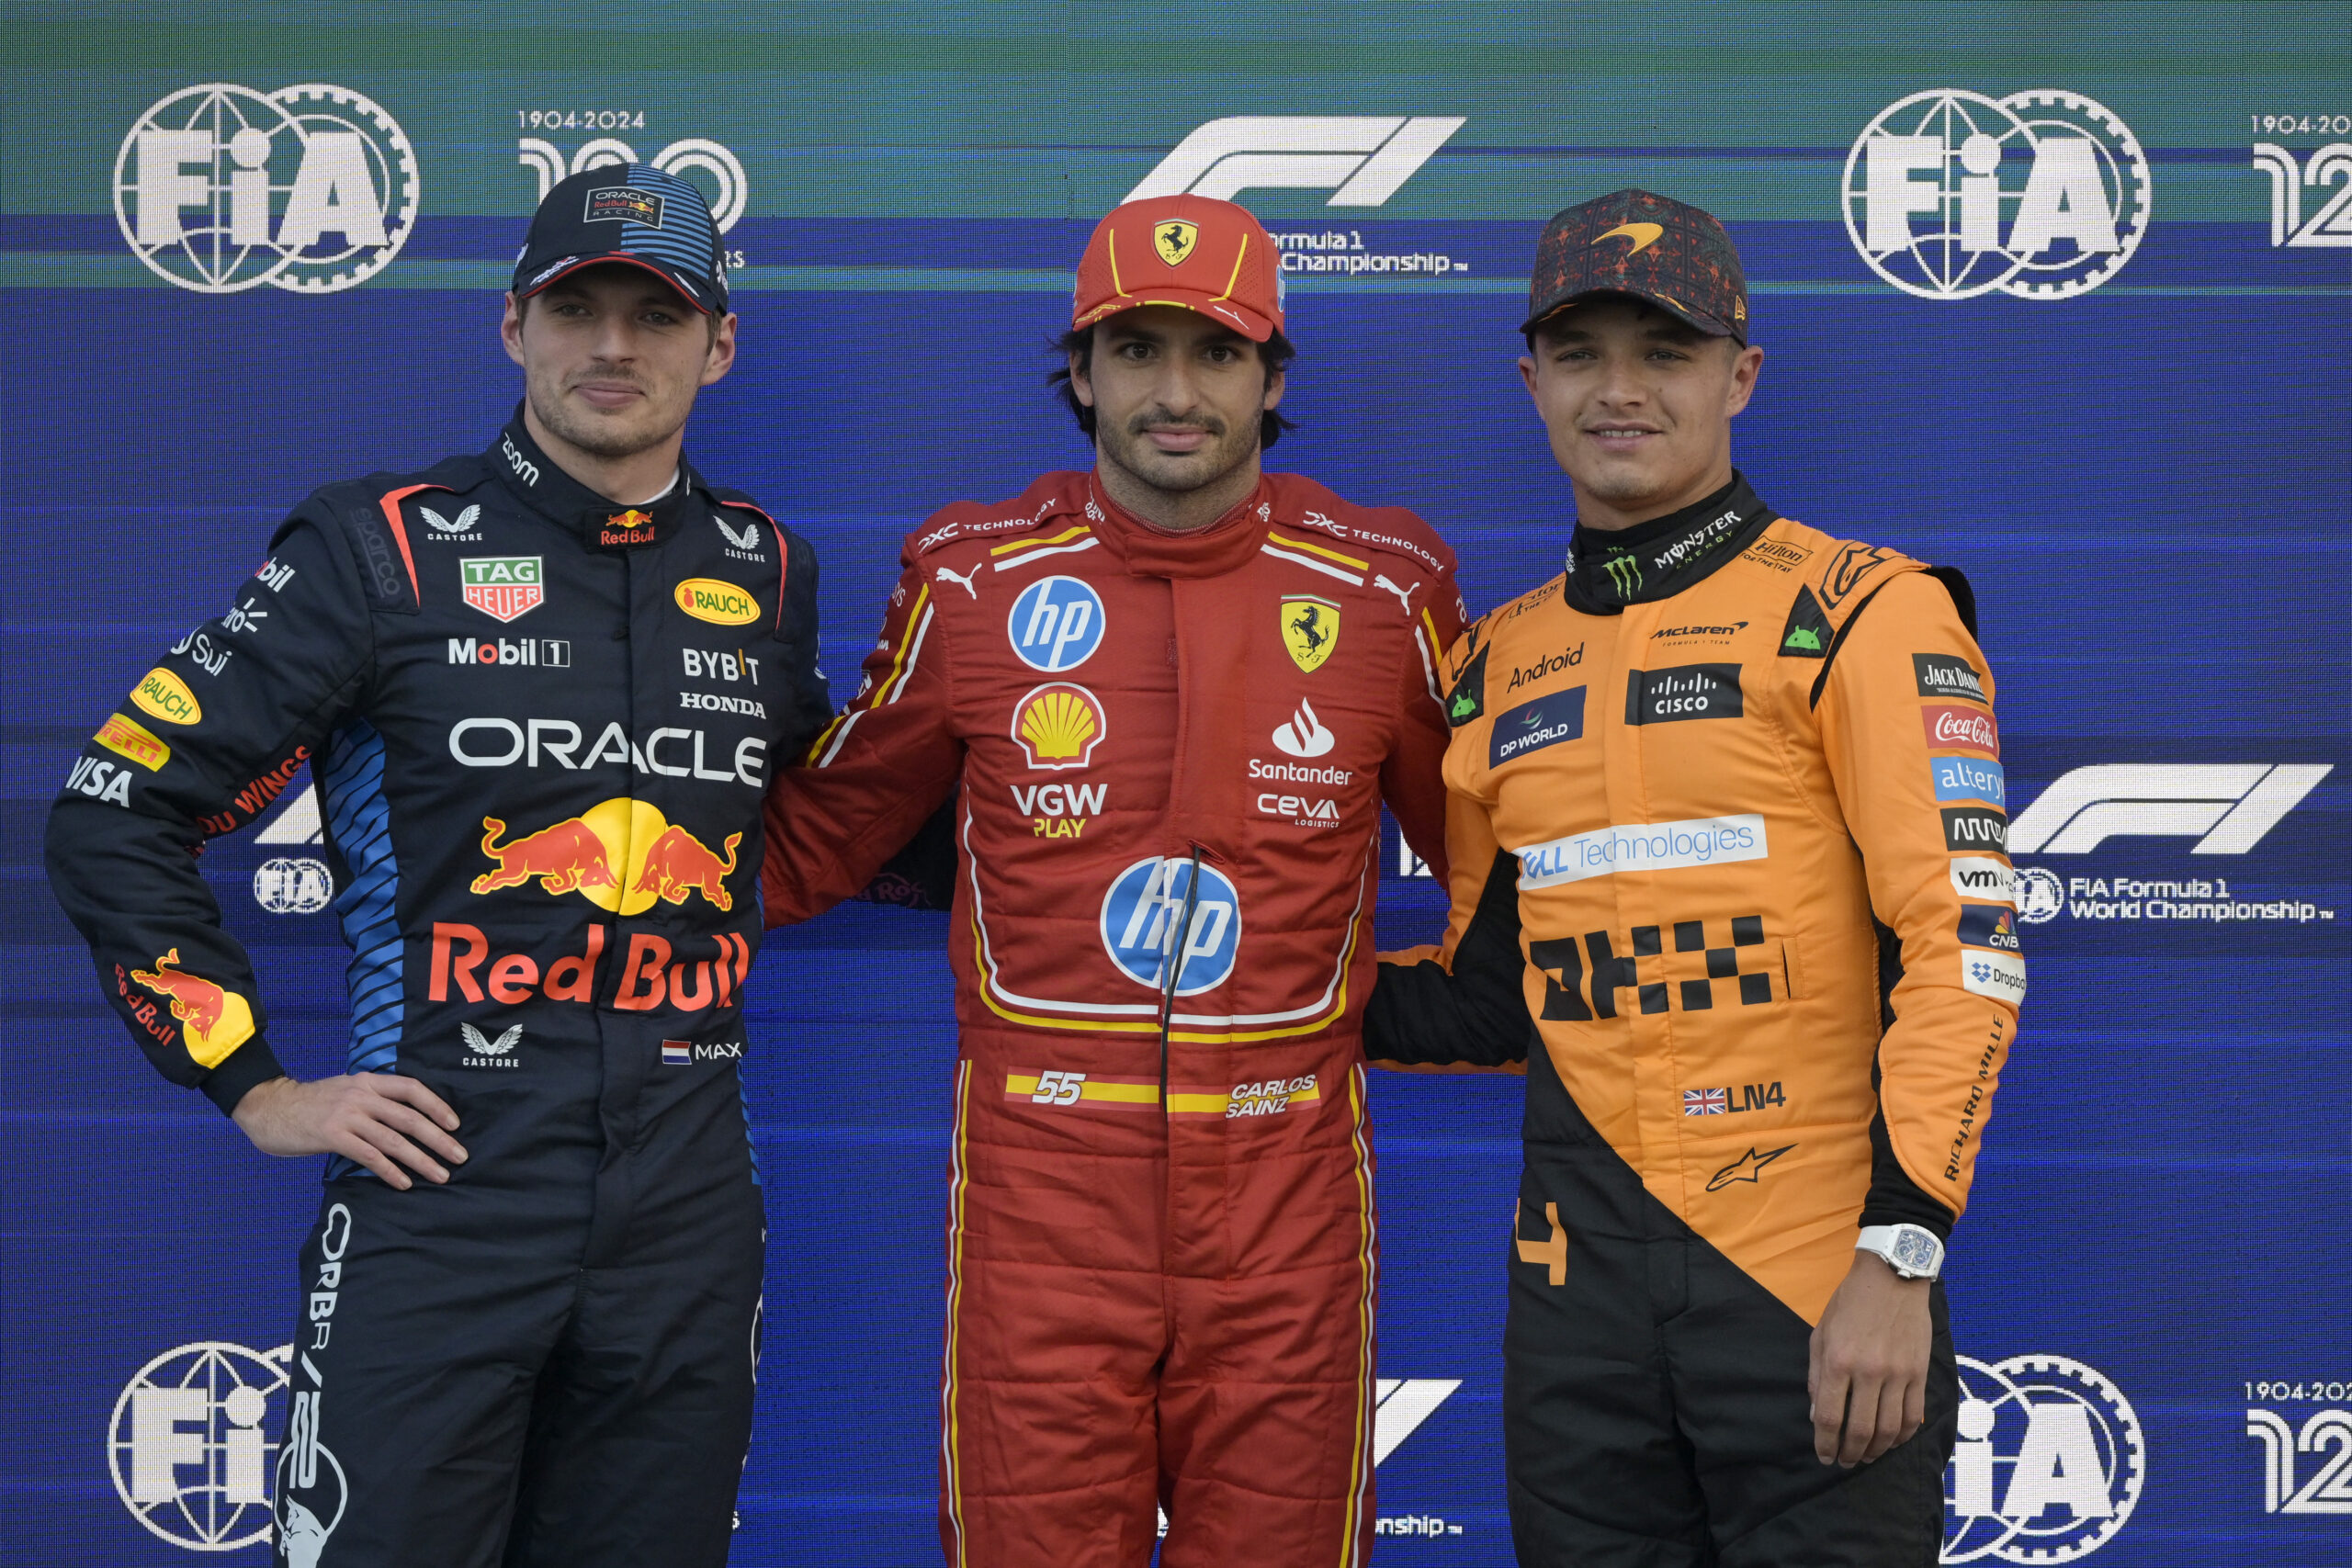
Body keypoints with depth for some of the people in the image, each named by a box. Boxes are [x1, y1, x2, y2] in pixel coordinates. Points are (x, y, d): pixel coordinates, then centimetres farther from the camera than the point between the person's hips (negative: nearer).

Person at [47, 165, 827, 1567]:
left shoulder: (767, 575, 10)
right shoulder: (383, 547, -2)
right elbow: (115, 820, -1)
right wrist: (258, 1090, -4)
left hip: (689, 1226, 4)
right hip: (442, 1200, -3)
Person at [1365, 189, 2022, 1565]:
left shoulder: (1863, 613, -3)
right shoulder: (1497, 667, 12)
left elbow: (1963, 946, -10)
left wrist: (1898, 1254, -17)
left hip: (1820, 1283, -4)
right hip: (1582, 1291, 5)